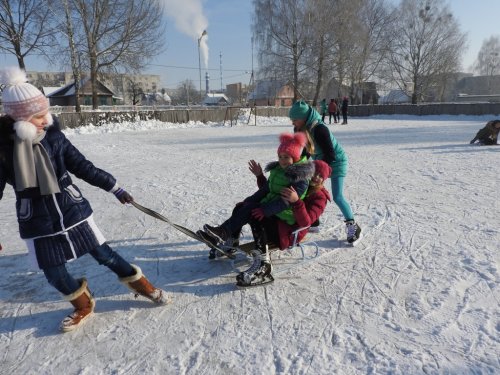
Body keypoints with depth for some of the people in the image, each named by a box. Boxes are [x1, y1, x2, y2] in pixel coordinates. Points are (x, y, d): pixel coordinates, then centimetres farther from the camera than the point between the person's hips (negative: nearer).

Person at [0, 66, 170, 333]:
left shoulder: (53, 136, -8)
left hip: (74, 212, 0)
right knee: (54, 275, 8)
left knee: (104, 255, 8)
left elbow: (83, 167, 1)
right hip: (39, 225, 0)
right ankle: (83, 305, 36)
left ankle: (141, 285, 29)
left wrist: (114, 188, 3)